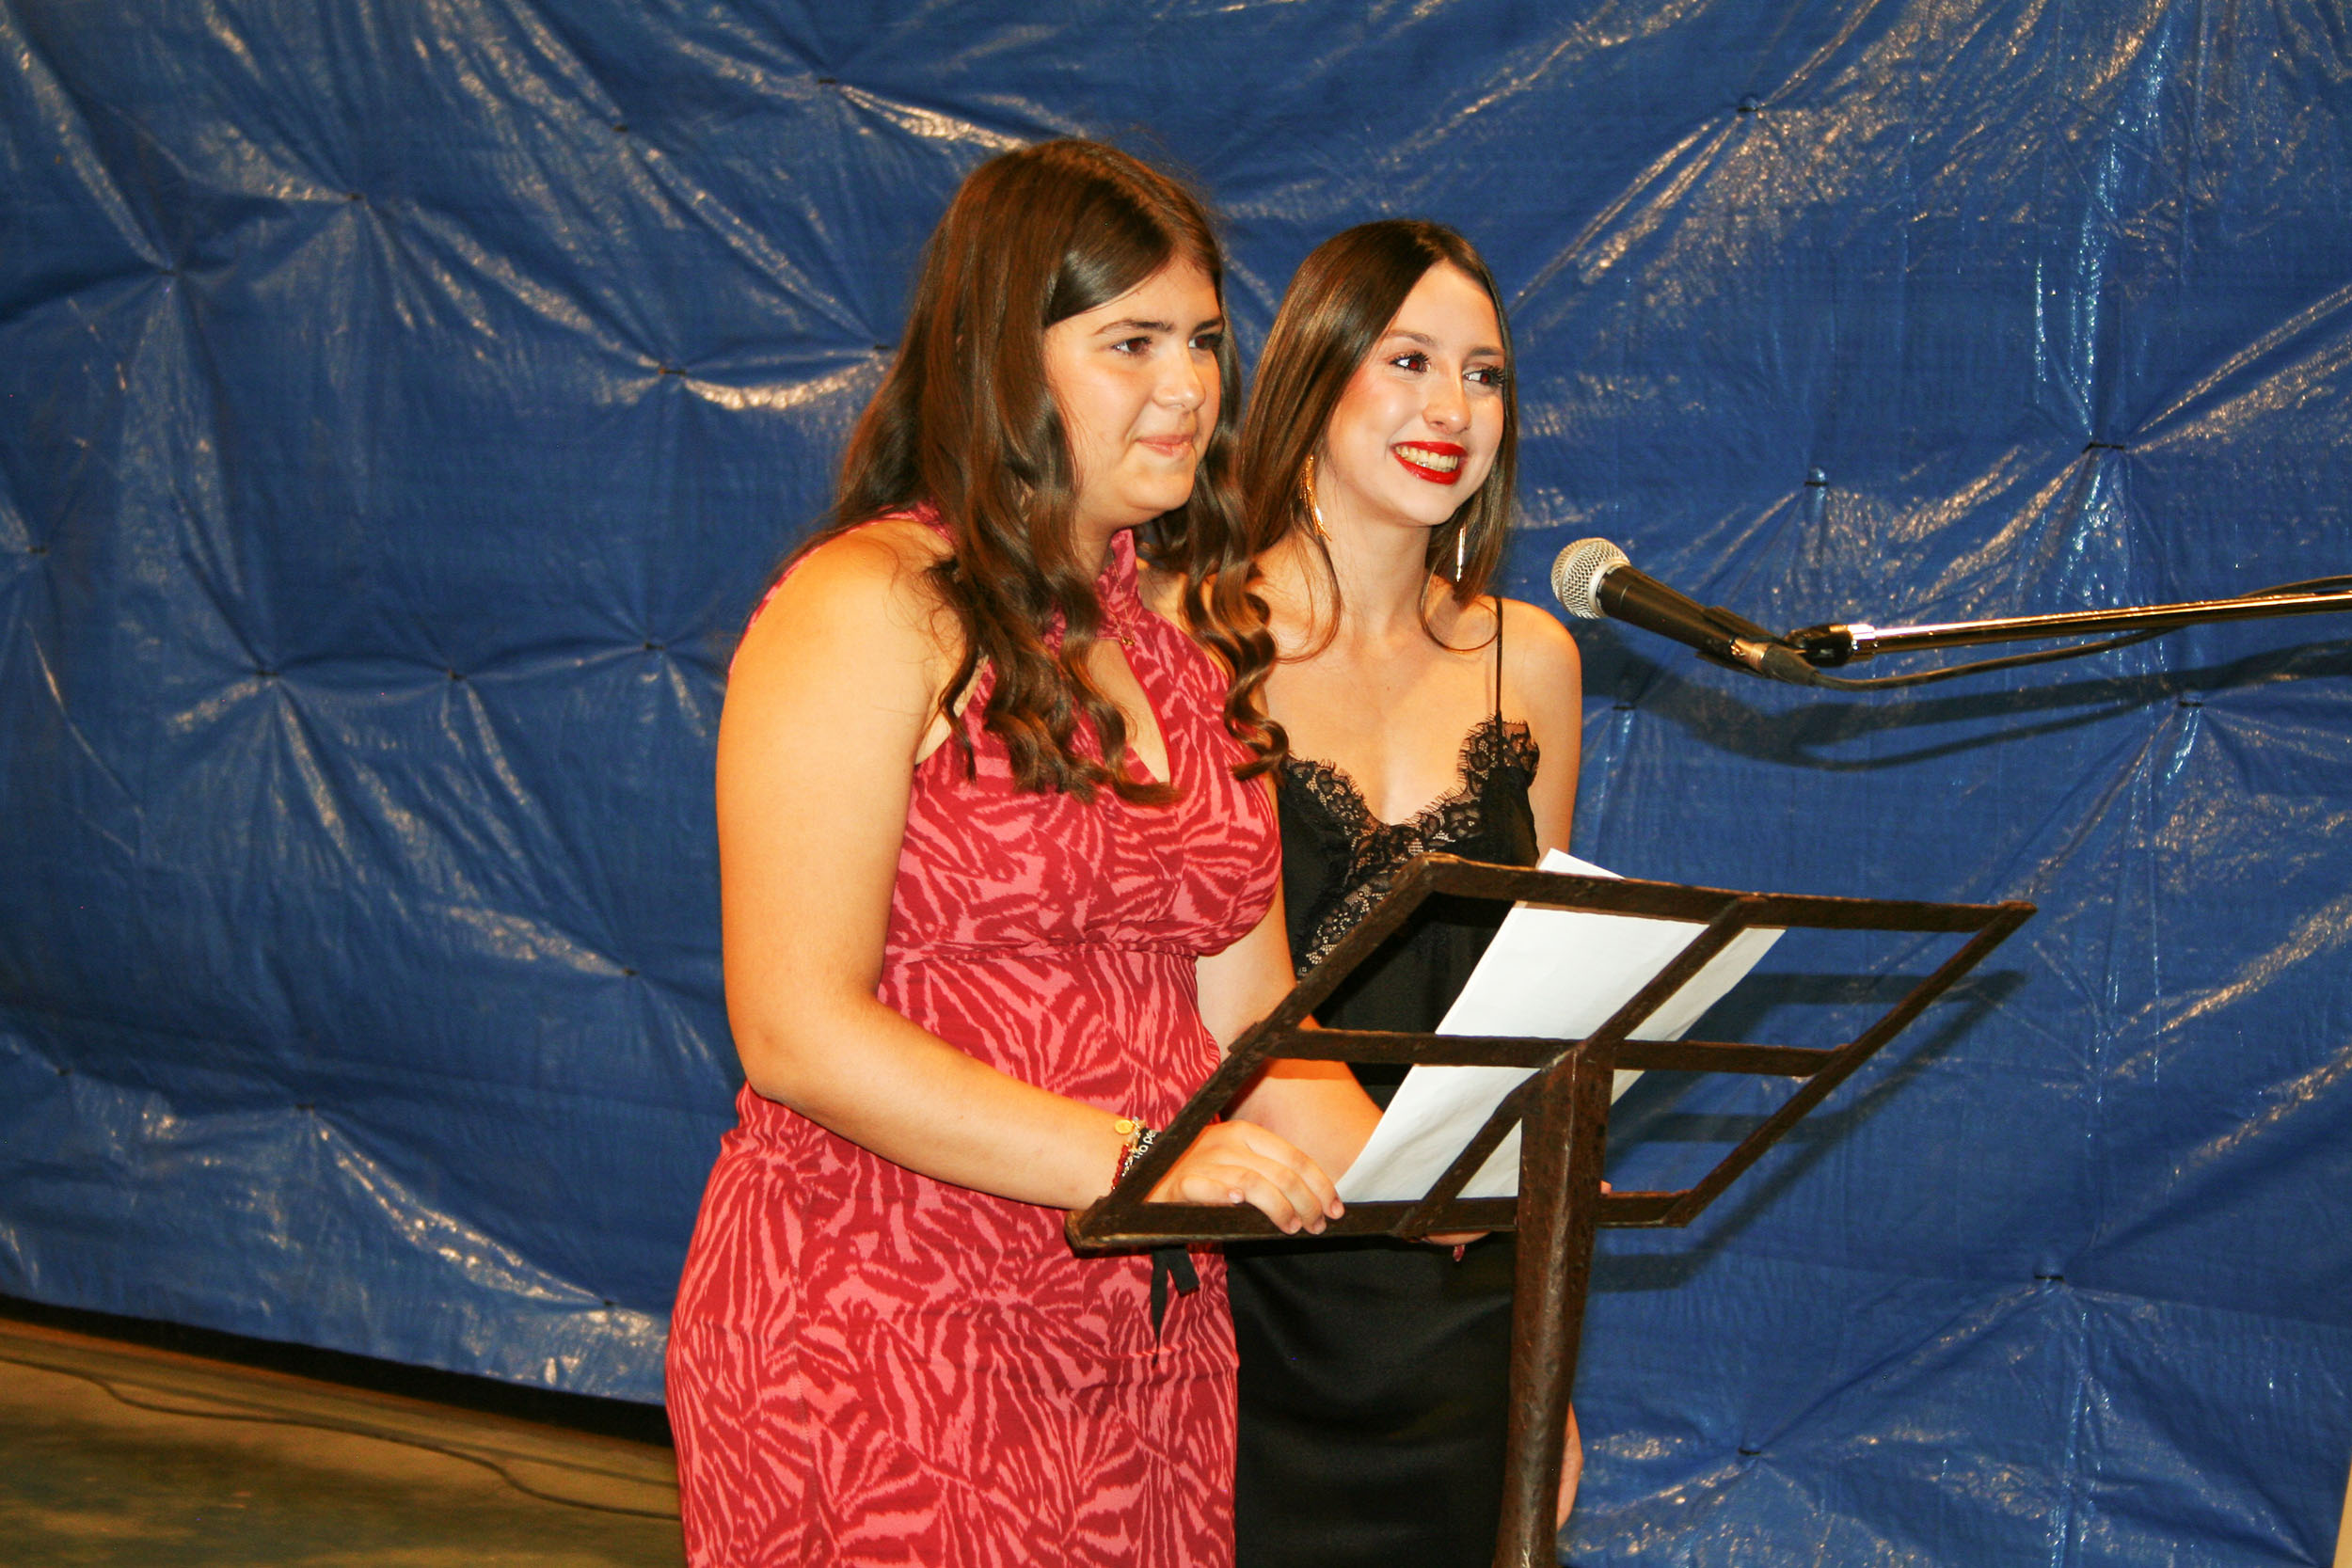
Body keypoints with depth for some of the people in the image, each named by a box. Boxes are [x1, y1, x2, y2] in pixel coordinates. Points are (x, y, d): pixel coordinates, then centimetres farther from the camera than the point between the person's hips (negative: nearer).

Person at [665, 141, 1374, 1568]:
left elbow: (1246, 1006, 9)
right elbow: (796, 1032, -18)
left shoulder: (1186, 634, 13)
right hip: (879, 1347, -6)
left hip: (1147, 1339, 7)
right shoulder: (868, 610, -11)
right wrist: (1134, 1157, -25)